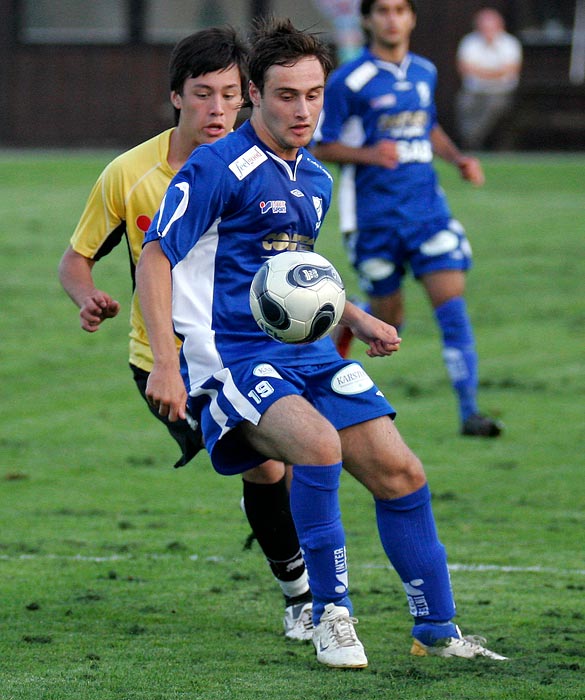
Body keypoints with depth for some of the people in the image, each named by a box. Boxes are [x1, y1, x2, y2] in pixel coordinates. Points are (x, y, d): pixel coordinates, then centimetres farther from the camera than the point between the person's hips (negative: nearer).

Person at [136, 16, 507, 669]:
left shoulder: (316, 181, 14)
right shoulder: (217, 168, -11)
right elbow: (155, 258, -13)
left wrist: (355, 318, 20)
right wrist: (165, 363, -21)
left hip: (308, 352, 8)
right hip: (233, 357, -8)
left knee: (399, 473, 0)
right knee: (319, 443, -32)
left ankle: (437, 630, 14)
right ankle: (329, 616, -16)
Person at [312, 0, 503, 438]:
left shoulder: (425, 73, 9)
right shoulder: (348, 81, -8)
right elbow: (322, 147, -5)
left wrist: (458, 158, 8)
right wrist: (368, 154, -22)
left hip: (427, 209, 4)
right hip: (375, 216, -4)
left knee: (453, 307, -10)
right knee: (389, 318, 6)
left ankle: (469, 412, -10)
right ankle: (345, 322, 42)